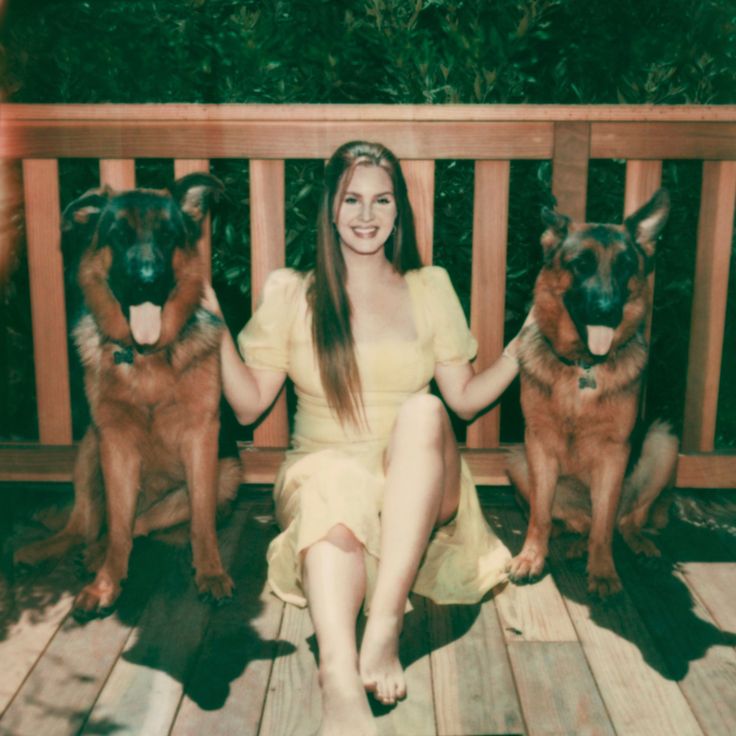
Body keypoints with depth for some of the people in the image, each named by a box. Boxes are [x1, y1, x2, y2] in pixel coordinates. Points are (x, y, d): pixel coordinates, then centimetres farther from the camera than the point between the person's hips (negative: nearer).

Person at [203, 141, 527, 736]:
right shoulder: (291, 292, 7)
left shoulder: (430, 287, 11)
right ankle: (340, 683, -59)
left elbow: (465, 397, 11)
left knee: (423, 411, -32)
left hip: (414, 486, 2)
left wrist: (521, 349, -3)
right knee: (333, 489, -38)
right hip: (325, 465, -1)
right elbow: (250, 404, 5)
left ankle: (385, 623, -39)